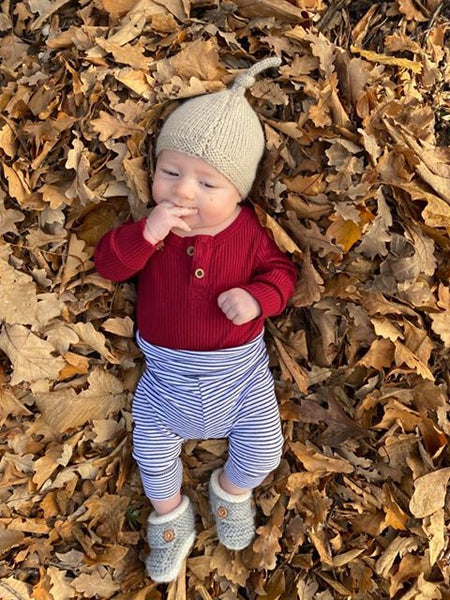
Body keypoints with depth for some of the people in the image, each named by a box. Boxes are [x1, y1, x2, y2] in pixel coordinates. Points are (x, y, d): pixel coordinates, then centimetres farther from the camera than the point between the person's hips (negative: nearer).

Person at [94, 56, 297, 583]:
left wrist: (258, 297, -26)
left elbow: (280, 270, -5)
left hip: (238, 366, 0)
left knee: (262, 447, 4)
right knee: (152, 451, 5)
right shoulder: (151, 226, -12)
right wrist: (146, 233, -37)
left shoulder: (248, 230, -13)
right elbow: (108, 264, -19)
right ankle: (170, 519, 37)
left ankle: (231, 490, 40)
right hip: (167, 371, 1)